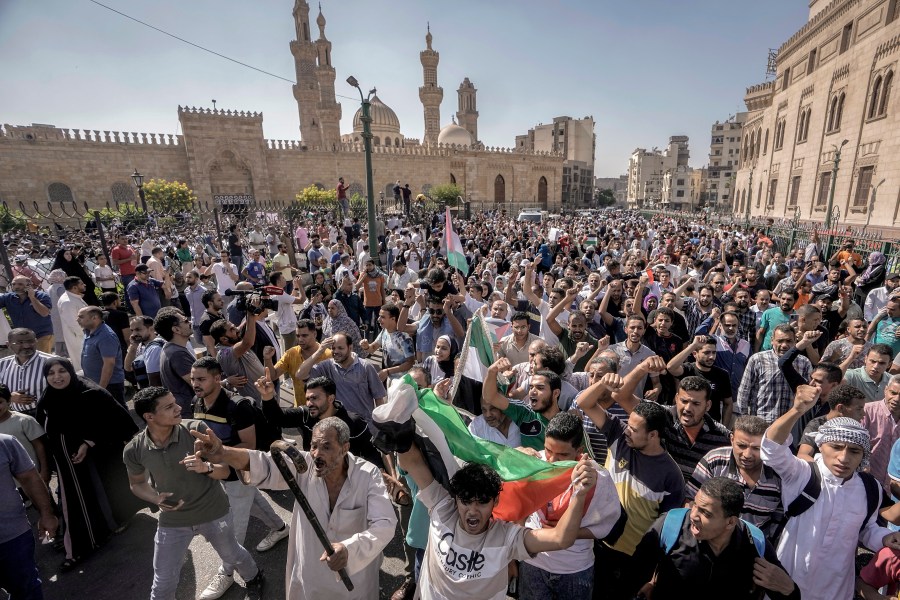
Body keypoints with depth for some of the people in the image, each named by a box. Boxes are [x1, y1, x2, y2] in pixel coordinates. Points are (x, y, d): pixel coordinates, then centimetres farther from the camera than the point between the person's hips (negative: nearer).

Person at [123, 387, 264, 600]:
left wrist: (205, 468, -39)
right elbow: (137, 484, 5)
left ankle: (254, 579, 55)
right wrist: (156, 499, -14)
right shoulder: (134, 450, -18)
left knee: (232, 555, 23)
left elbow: (224, 470, -17)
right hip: (173, 520, 1)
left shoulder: (197, 430, -26)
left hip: (213, 512, -1)